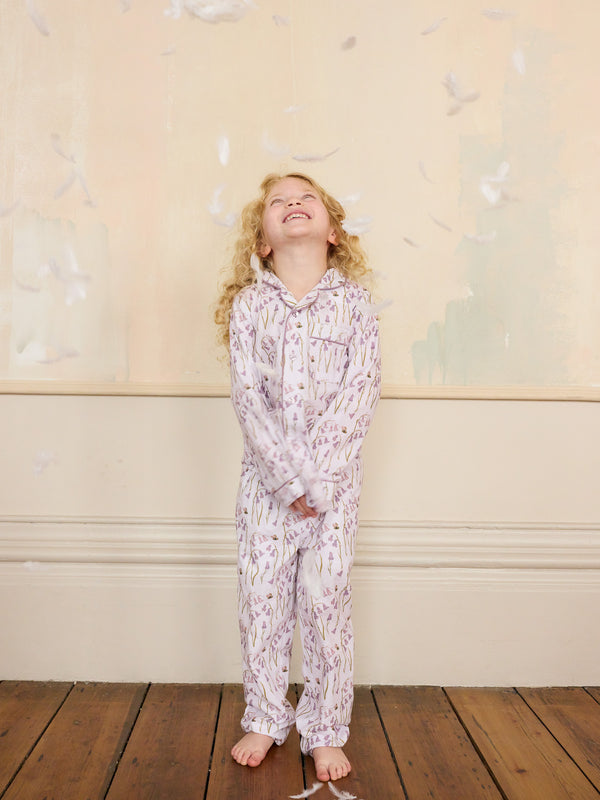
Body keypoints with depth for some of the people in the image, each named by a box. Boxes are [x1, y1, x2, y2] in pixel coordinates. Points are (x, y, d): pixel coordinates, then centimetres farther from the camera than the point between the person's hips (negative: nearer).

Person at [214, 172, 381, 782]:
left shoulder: (353, 302, 1)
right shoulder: (248, 304, 1)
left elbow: (361, 391, -7)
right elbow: (248, 396, -7)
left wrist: (318, 475, -15)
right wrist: (291, 475, -15)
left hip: (335, 477, 0)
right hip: (266, 475, 1)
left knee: (327, 599, 4)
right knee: (262, 598, 8)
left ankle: (326, 730, 21)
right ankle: (265, 719, 27)